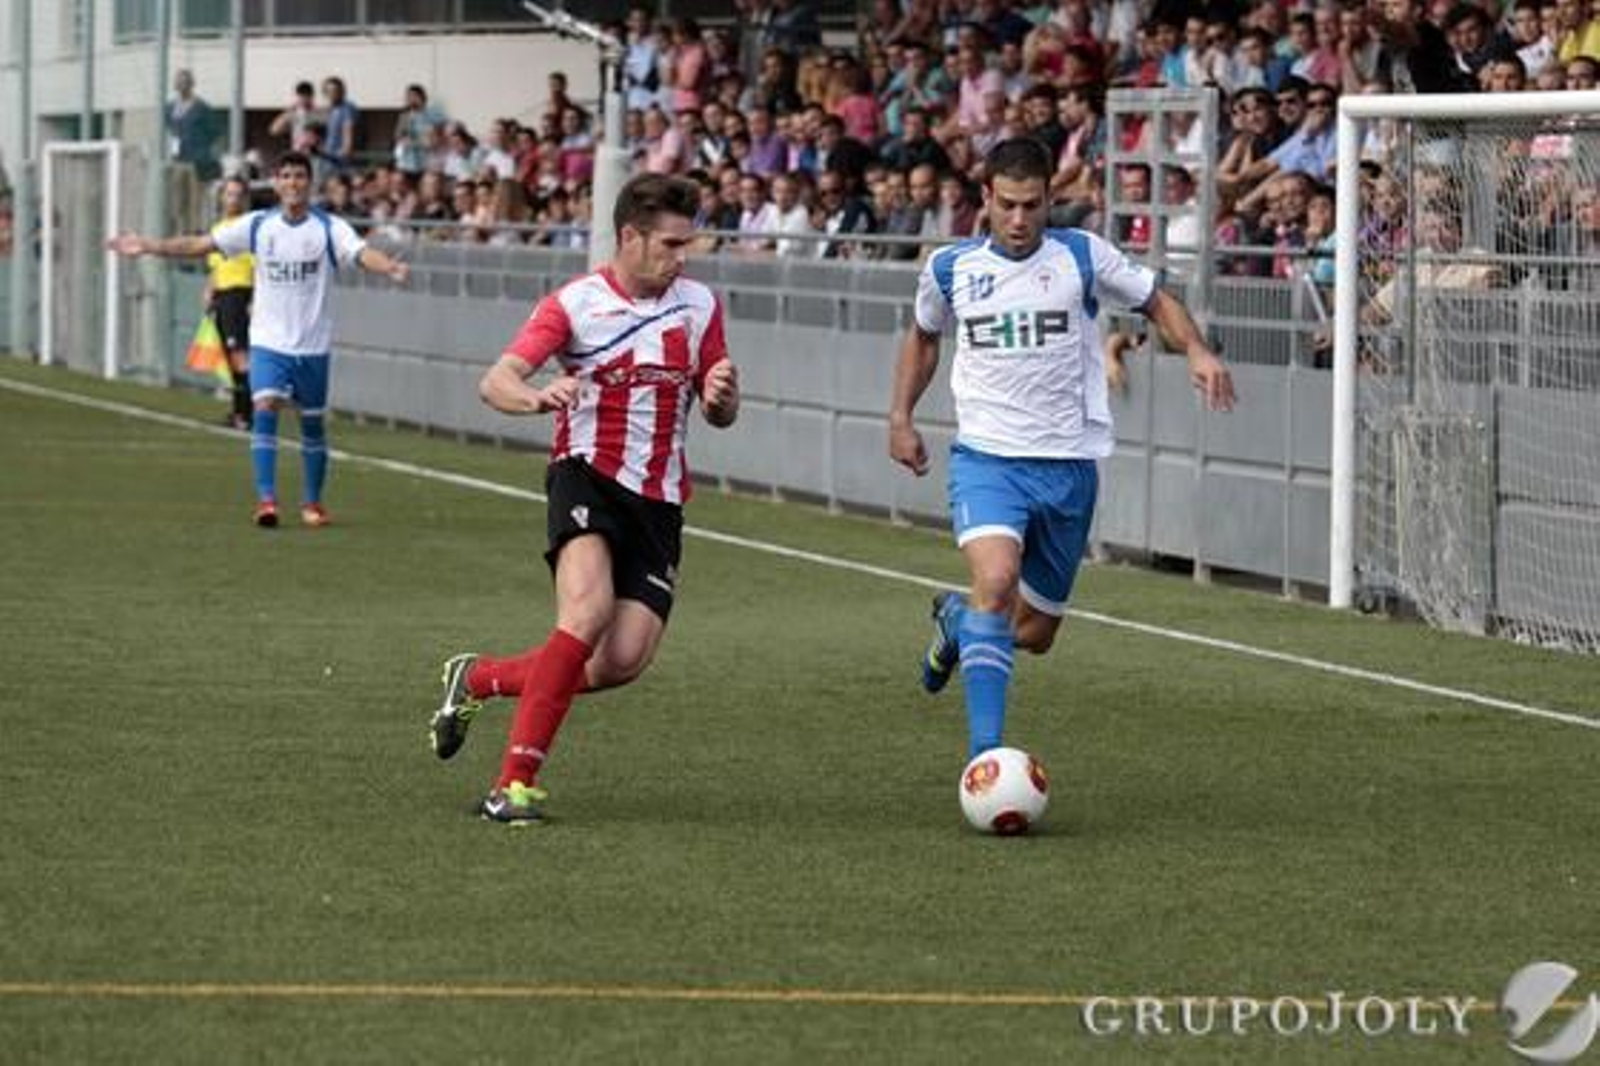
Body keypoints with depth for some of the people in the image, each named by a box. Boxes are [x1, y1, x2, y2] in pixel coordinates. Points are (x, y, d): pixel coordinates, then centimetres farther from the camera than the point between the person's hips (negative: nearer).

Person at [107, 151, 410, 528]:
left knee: (313, 424, 8)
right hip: (268, 342, 0)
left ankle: (313, 502, 24)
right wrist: (148, 246, -9)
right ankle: (266, 499, -17)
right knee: (264, 409, -18)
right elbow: (200, 244, -1)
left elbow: (363, 253, -24)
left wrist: (391, 267, -46)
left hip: (313, 345, 0)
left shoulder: (329, 228, -7)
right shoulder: (257, 226, -1)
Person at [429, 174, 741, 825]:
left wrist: (722, 396, -10)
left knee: (623, 661, -9)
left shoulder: (699, 305, 9)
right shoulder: (576, 304, -4)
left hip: (658, 501, 4)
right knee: (588, 613, -29)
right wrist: (537, 397, -36)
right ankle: (516, 779, -23)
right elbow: (495, 382, -13)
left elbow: (721, 416, 15)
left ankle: (479, 679, 16)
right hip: (587, 477, -4)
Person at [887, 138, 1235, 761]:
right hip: (985, 458, -1)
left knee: (1034, 633, 10)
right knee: (996, 580, -30)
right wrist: (901, 417, 15)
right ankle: (984, 751, -28)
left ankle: (956, 619, 45)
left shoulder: (1082, 256, -1)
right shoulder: (950, 267, 3)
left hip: (1069, 467, 1)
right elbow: (924, 335, 23)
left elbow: (1156, 303, 10)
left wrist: (1197, 351, -10)